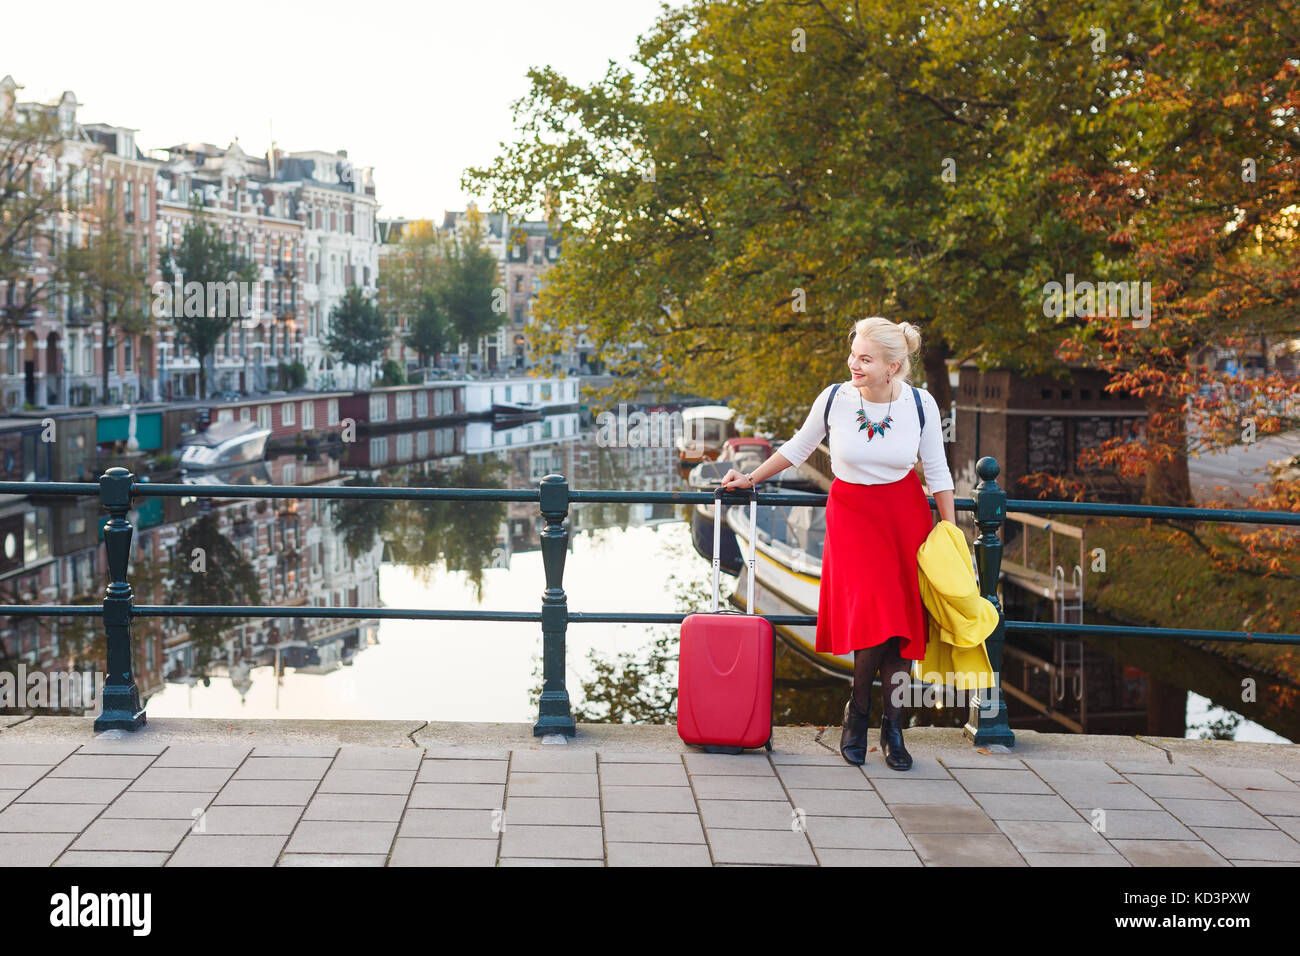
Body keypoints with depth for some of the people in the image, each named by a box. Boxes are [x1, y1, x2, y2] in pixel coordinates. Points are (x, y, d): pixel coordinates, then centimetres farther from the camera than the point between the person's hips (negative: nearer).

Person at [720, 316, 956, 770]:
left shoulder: (921, 404, -9)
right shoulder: (834, 399, -11)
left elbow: (937, 472, 1)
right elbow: (797, 448, 8)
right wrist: (750, 479, 11)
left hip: (905, 515, 1)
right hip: (851, 515, -1)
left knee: (902, 621, -4)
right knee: (871, 616, -16)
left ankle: (892, 727, 9)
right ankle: (857, 713, 6)